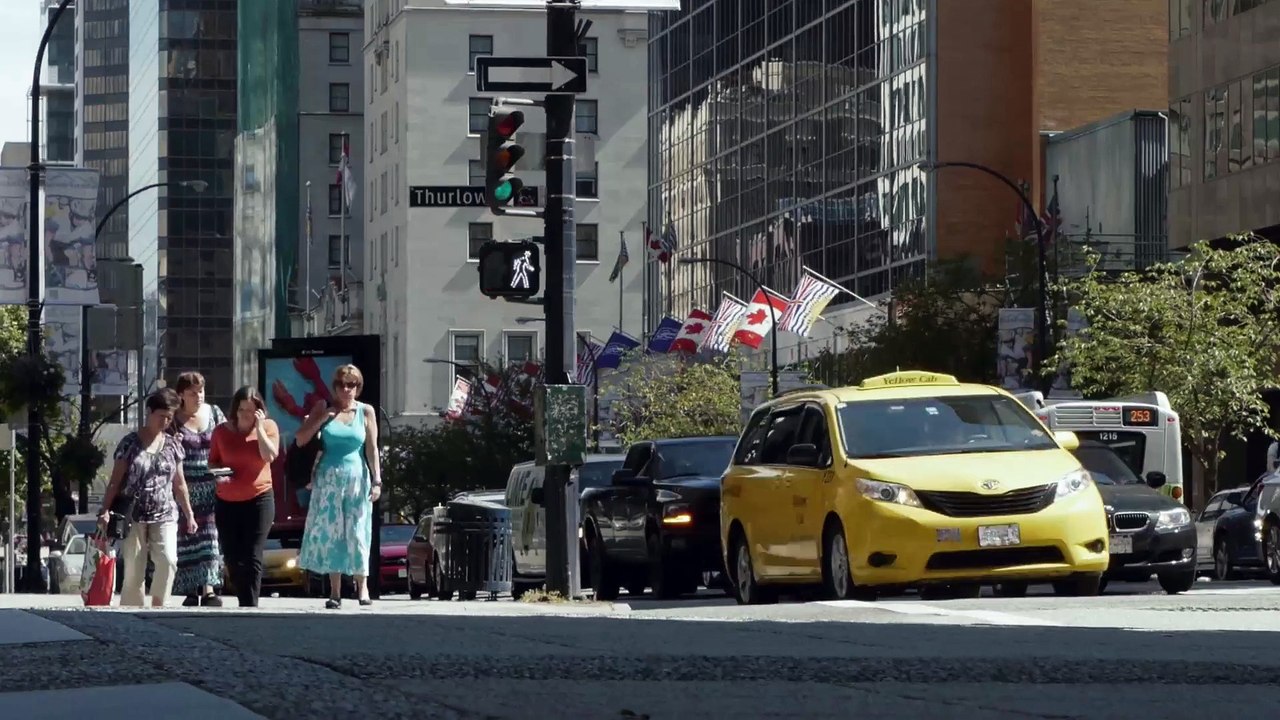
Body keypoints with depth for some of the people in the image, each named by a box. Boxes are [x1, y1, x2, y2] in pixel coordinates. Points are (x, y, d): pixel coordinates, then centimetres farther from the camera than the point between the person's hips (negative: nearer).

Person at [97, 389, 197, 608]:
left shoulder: (172, 445, 9)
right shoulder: (130, 443, 0)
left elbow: (179, 483, 16)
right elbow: (115, 481, 0)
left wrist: (189, 514, 15)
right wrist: (105, 510, -10)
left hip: (165, 516, 2)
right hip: (133, 517, -2)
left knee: (168, 561, -19)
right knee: (133, 572, -4)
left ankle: (157, 607, -8)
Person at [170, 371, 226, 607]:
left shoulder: (214, 414, 9)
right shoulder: (174, 420, 3)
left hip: (210, 487, 1)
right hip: (183, 488, -1)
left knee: (210, 536, -7)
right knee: (186, 540, -2)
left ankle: (208, 589, -9)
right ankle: (191, 590, 4)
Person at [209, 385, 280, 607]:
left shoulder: (268, 426, 0)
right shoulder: (222, 431, 3)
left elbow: (269, 456, -14)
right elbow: (212, 462, 10)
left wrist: (259, 427, -16)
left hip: (259, 499, -3)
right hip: (227, 502, 3)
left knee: (253, 558, -10)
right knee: (233, 559, 6)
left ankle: (250, 607, -10)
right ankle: (245, 604, 19)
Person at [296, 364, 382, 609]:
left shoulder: (365, 411, 4)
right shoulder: (323, 408, 5)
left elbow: (372, 448, 3)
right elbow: (300, 440, 3)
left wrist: (376, 480, -4)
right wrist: (323, 417, -7)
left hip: (356, 478, -1)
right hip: (328, 479, 1)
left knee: (357, 533, -3)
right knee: (329, 532, -1)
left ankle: (362, 585, 10)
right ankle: (335, 591, 2)